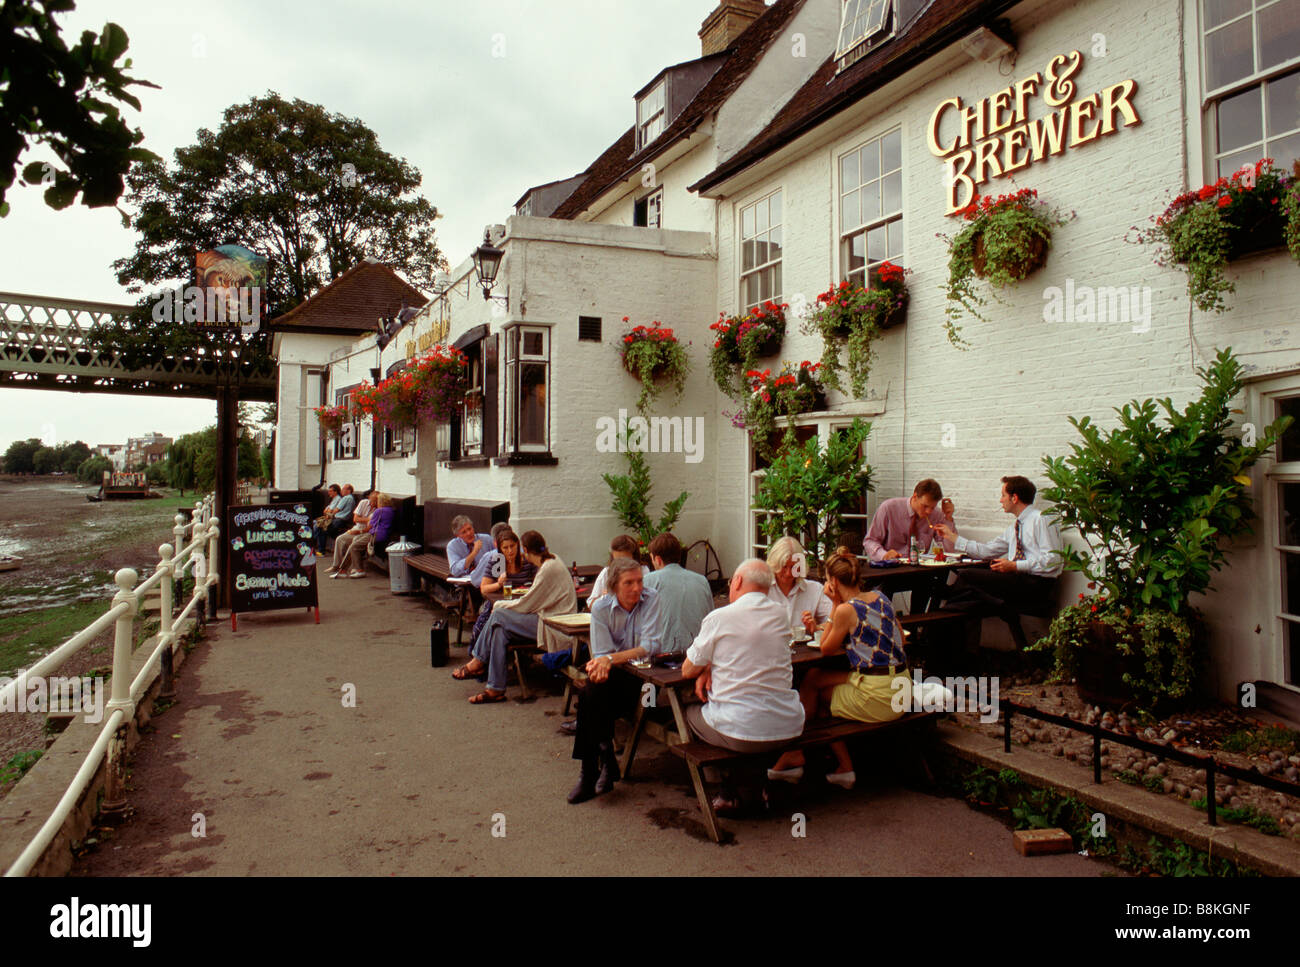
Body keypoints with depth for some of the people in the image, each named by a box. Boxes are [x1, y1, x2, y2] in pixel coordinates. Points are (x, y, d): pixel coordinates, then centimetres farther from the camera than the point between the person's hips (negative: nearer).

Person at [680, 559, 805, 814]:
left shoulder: (719, 618, -10)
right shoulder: (781, 613, 5)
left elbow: (688, 670, 1)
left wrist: (706, 668, 22)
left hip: (740, 733, -5)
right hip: (788, 728, 5)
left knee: (690, 712, 23)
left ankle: (729, 795, 26)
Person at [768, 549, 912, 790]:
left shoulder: (847, 609, -14)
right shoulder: (879, 597, 7)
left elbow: (826, 649, 0)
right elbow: (900, 640, 19)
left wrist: (835, 605, -2)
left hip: (877, 698, -7)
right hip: (902, 688, 7)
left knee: (813, 683, 14)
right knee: (814, 677, 16)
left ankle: (796, 754, 30)